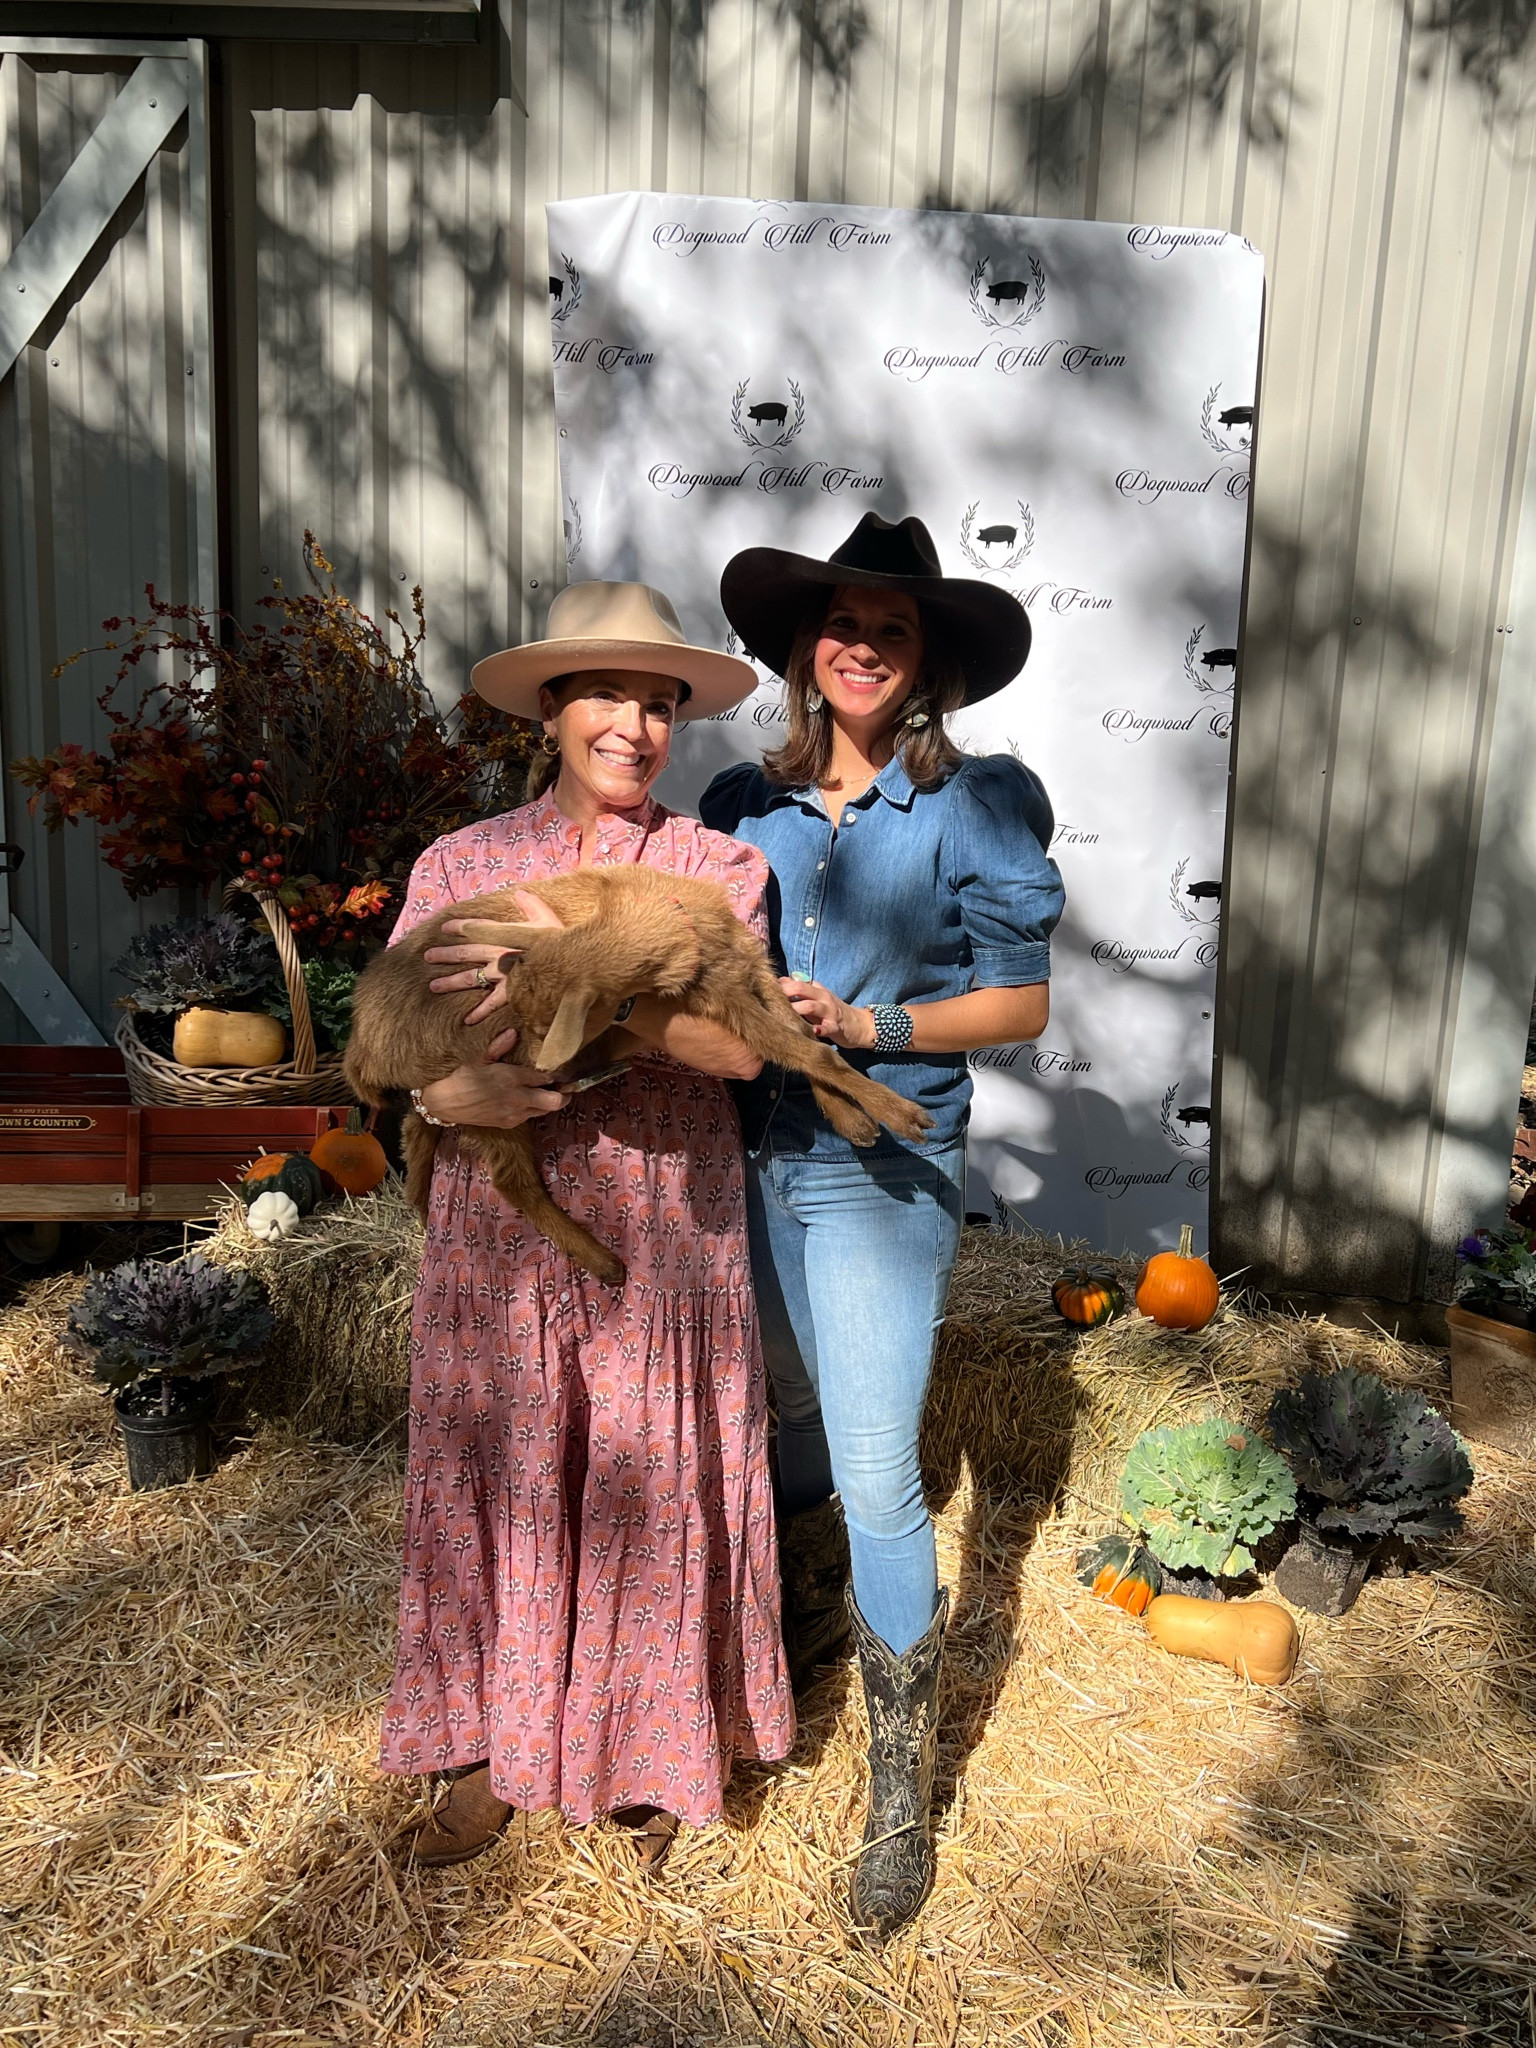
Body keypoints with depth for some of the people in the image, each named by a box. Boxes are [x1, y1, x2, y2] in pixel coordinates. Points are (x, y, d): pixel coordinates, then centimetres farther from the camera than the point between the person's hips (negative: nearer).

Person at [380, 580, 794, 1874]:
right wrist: (451, 1088, -24)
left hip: (661, 1229, -1)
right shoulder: (462, 862, 4)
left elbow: (737, 1044, -17)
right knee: (495, 1484, 11)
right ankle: (495, 1751, 35)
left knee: (651, 1488, 9)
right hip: (498, 1230, 2)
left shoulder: (714, 866, -2)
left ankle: (651, 1764, 33)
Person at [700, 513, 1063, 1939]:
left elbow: (1021, 1003, -6)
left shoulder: (978, 805, -6)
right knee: (789, 1420, 22)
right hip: (751, 1158, 5)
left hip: (882, 1174, -4)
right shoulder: (744, 803, 5)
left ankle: (901, 1792, 15)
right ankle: (804, 1631, 49)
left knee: (876, 1476, -4)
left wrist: (866, 1025, -16)